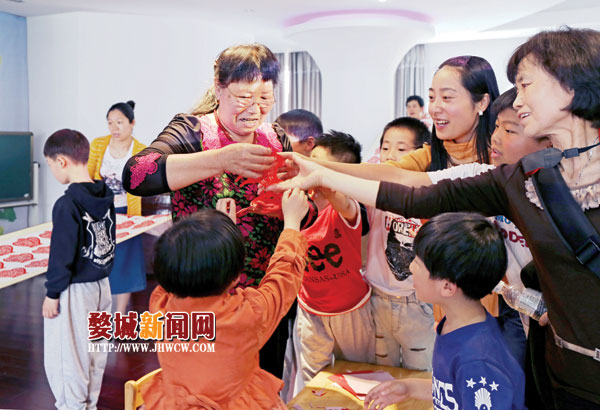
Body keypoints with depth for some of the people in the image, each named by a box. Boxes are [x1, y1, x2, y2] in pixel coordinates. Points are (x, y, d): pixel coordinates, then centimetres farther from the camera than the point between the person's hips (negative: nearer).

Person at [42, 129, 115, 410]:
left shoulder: (67, 204, -20)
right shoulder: (105, 196, 2)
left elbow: (61, 255, -18)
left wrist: (52, 294, -8)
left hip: (74, 291, -8)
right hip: (101, 285, 8)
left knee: (66, 355, 7)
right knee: (95, 350, 18)